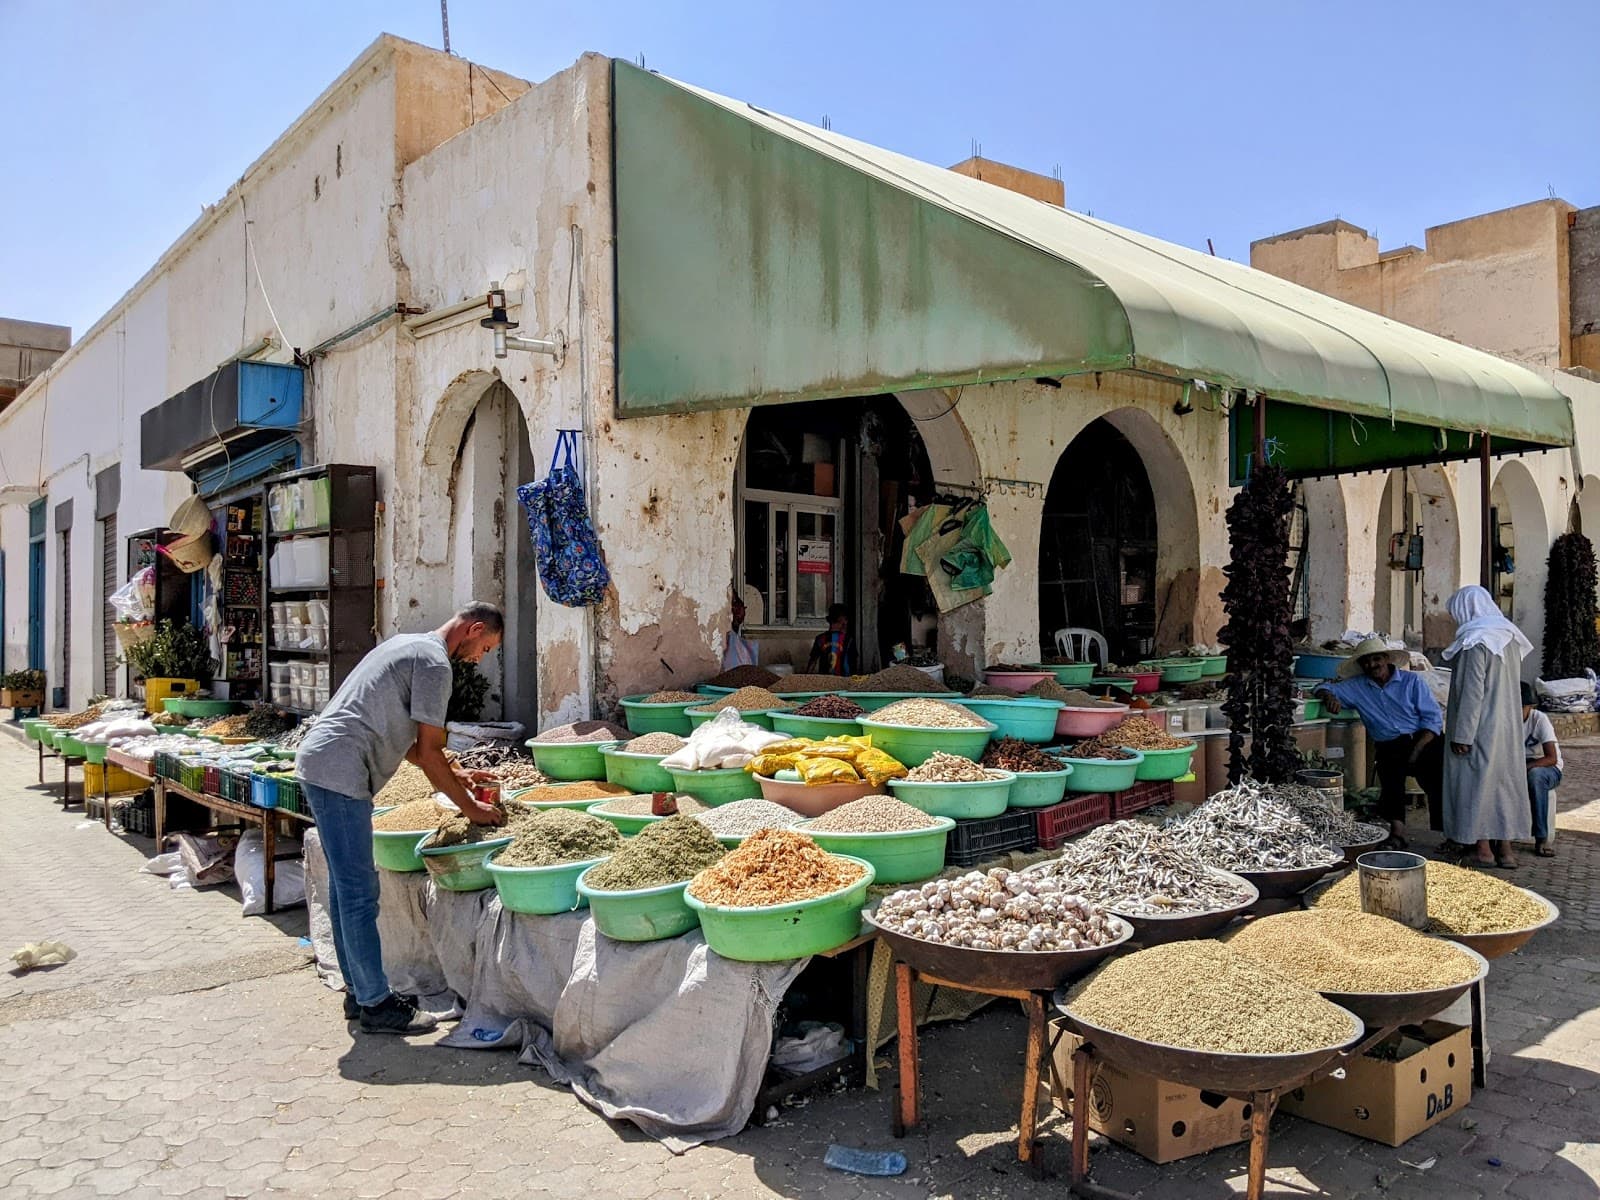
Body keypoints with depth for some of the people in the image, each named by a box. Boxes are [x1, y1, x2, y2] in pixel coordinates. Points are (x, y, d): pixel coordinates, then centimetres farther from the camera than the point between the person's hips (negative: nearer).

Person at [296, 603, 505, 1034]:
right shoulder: (434, 663, -11)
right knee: (359, 892, -5)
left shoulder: (409, 644, 20)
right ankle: (376, 1005, 1)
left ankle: (358, 991, 23)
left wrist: (453, 777, 23)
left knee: (346, 885, 15)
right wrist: (471, 809, -1)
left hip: (319, 762, 11)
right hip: (340, 772, -11)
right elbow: (427, 753, -11)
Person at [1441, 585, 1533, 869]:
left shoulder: (1476, 642, -17)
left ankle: (1482, 849, 6)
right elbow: (1511, 686, 14)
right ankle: (1504, 848, 17)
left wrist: (1461, 735, -17)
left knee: (1475, 781, 1)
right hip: (1507, 726, 8)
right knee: (1503, 780, 12)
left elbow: (1472, 691, -20)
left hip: (1480, 727, -8)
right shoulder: (1509, 638, 10)